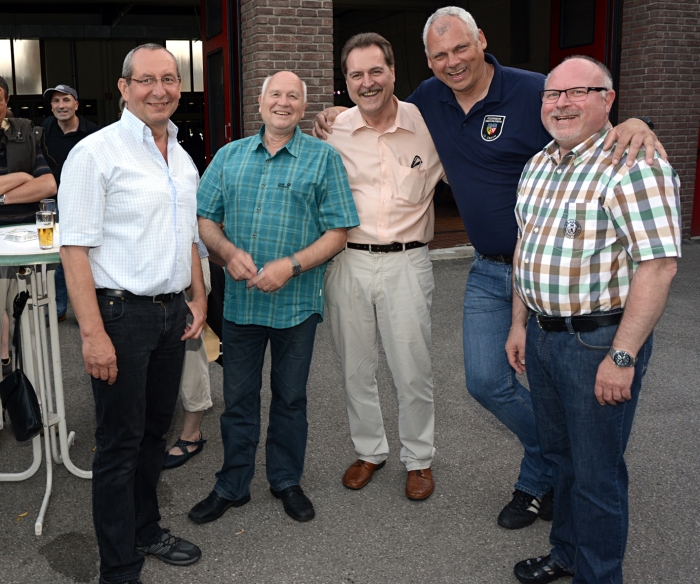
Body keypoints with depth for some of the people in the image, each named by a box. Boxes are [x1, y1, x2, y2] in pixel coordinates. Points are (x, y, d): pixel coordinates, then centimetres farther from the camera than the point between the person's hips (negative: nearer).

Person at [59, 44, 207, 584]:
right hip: (121, 314, -7)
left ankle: (146, 532, 37)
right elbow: (75, 248, -15)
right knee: (120, 443, 3)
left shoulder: (182, 158, 13)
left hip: (172, 312, 7)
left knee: (155, 430, 18)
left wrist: (199, 298, 13)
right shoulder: (96, 152, -11)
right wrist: (93, 334, -20)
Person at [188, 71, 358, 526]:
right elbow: (205, 219, 7)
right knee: (238, 397, 12)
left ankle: (287, 481, 31)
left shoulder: (323, 159, -1)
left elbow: (338, 232, -6)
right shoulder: (230, 156, 8)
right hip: (240, 299, 2)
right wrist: (230, 253, -13)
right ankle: (232, 485, 28)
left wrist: (291, 265, -18)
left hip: (297, 302, -2)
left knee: (290, 397, 13)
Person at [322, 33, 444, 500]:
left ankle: (419, 458, 27)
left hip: (406, 263, -2)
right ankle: (369, 451, 34)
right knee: (356, 368, 13)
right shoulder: (331, 133, 1)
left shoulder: (427, 125, -3)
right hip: (347, 262, 2)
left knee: (413, 370, 6)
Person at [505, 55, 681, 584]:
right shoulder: (538, 165, 10)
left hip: (599, 340, -8)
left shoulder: (633, 164, -17)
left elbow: (658, 265, -22)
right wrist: (520, 324, 16)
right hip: (542, 336, 8)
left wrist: (621, 357, -24)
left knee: (596, 472, 5)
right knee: (559, 454, 22)